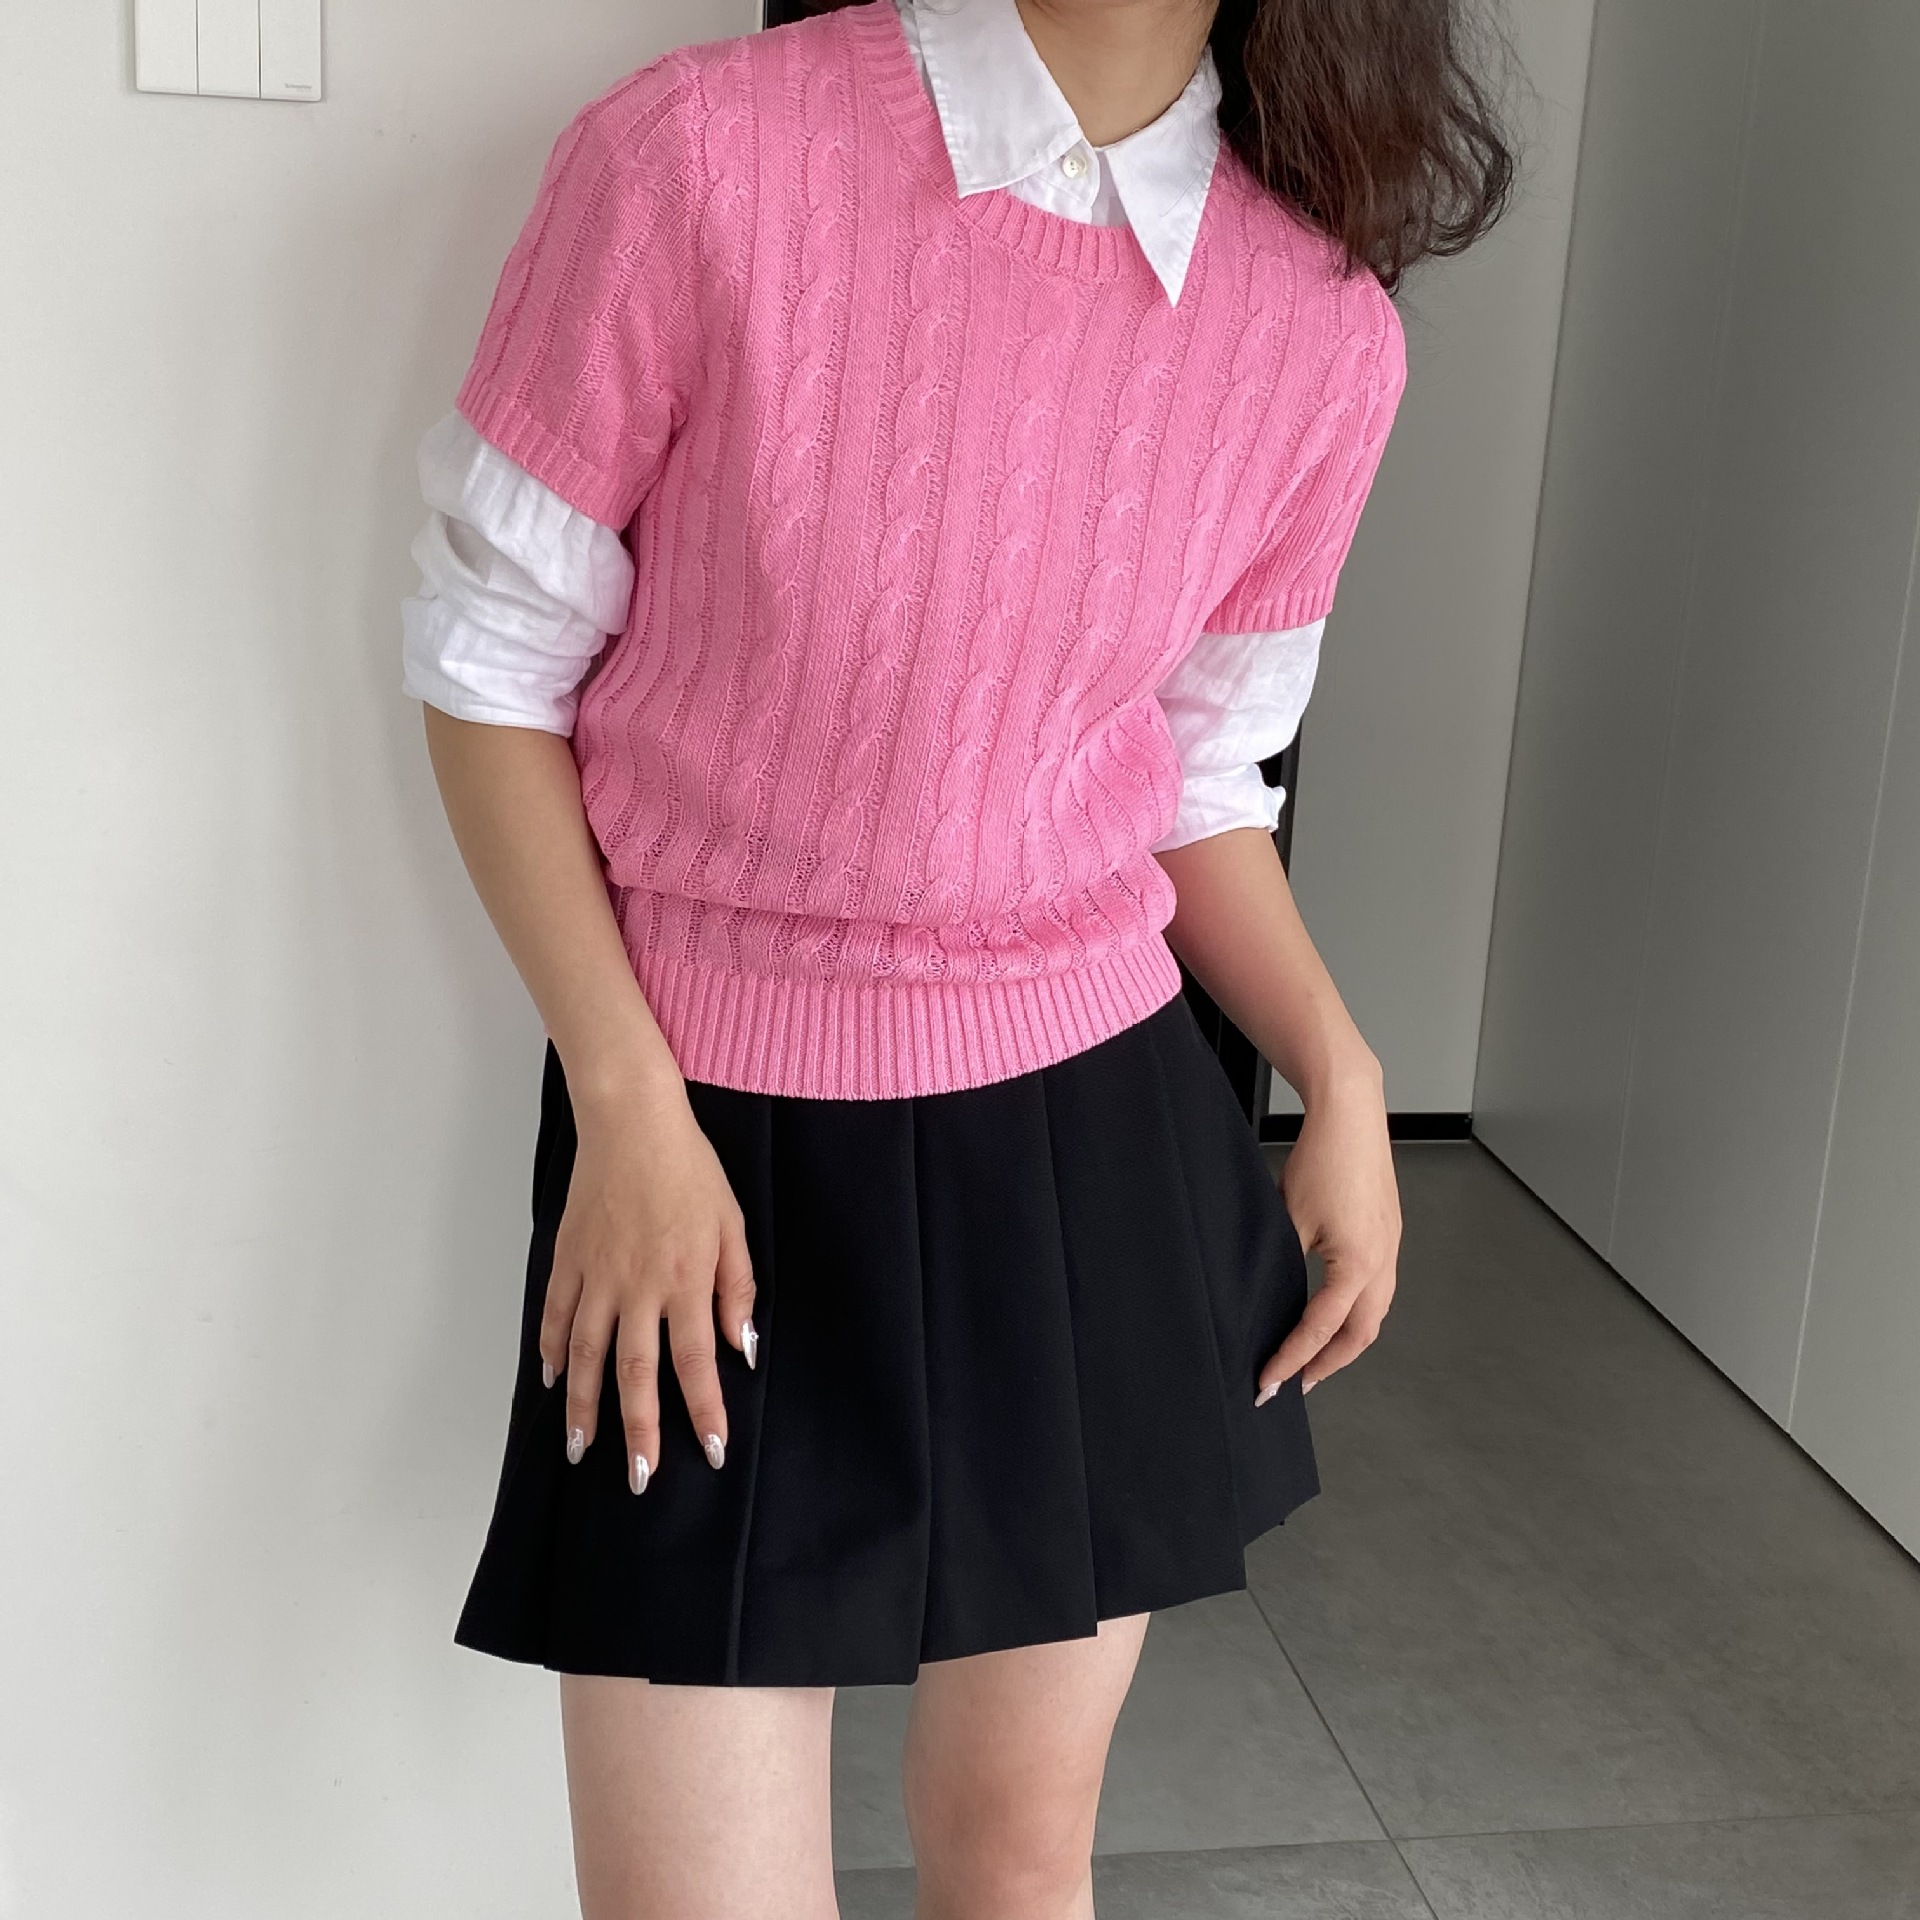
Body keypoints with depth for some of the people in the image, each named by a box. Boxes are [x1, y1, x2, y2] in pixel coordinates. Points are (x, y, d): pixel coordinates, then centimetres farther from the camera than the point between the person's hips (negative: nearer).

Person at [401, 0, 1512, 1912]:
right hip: (720, 1138, -3)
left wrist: (1336, 1073, -5)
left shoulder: (1321, 329, -3)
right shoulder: (696, 156, -14)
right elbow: (490, 666, -5)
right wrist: (628, 1107, -12)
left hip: (1098, 1135, 4)